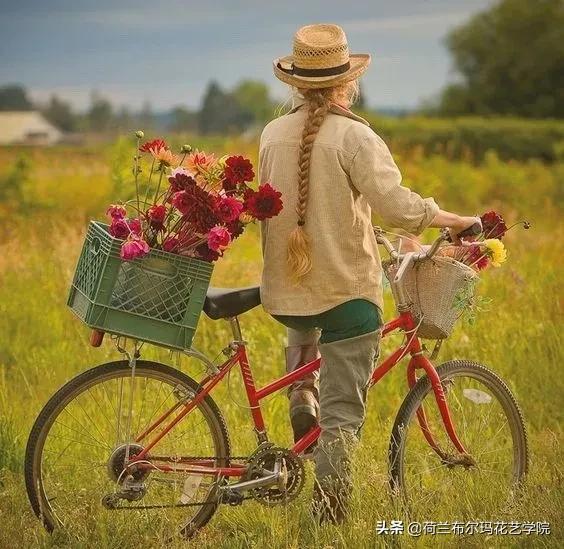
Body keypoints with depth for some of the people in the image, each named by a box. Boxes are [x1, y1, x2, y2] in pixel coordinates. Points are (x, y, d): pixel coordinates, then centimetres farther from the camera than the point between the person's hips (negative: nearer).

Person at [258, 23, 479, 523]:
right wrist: (453, 219, -8)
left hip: (285, 291, 5)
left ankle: (301, 398, 21)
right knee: (342, 412, 2)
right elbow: (396, 205, -22)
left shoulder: (272, 134, 3)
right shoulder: (354, 136, -13)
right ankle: (329, 515, 0)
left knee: (305, 330, 41)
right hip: (347, 290, -5)